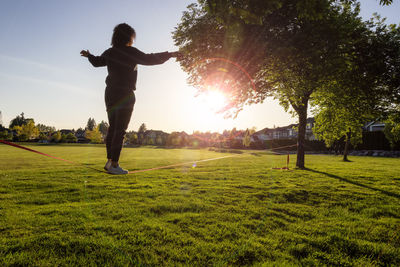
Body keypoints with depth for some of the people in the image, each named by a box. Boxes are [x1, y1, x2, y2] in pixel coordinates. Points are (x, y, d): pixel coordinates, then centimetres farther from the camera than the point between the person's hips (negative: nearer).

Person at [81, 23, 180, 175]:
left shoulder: (110, 52, 11)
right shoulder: (130, 52, -8)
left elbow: (97, 62, 27)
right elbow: (149, 59, -16)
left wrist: (88, 55, 49)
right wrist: (169, 55, -9)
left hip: (110, 94, 7)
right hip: (125, 95, -7)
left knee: (112, 128, 12)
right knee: (120, 130, -6)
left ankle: (109, 161, 15)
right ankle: (114, 165, -6)